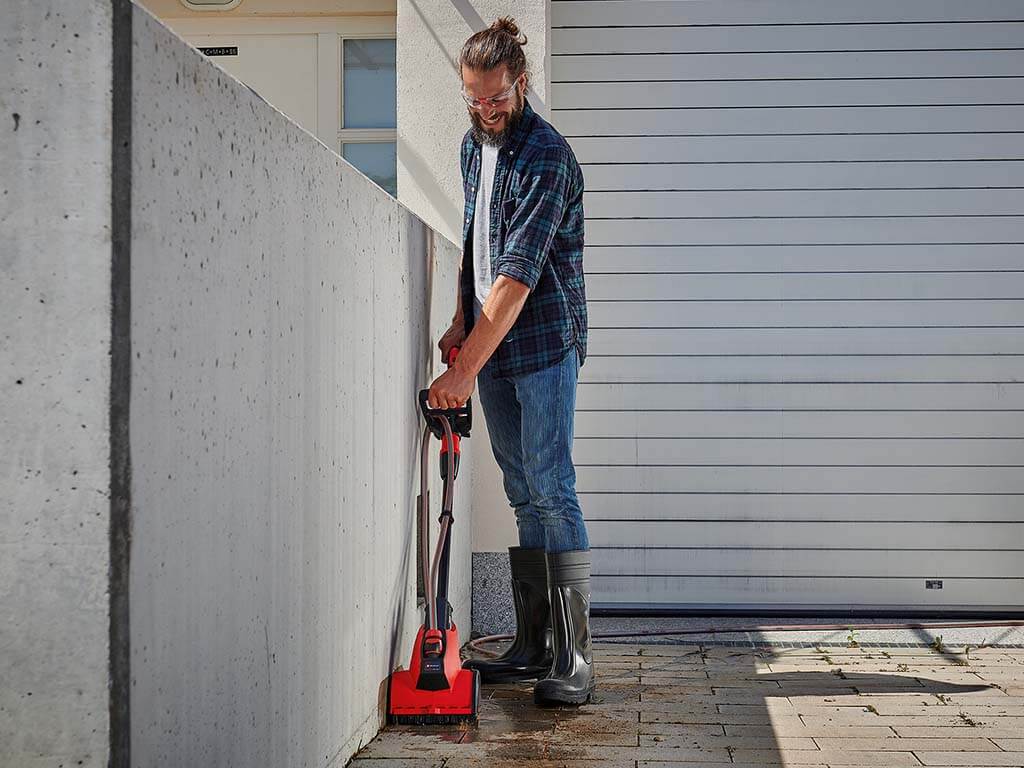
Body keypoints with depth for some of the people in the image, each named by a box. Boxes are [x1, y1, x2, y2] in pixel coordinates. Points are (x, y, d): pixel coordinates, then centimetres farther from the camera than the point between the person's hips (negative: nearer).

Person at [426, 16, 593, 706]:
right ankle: (533, 646, 14)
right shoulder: (474, 145, 13)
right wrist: (461, 320, 13)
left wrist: (464, 371, -24)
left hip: (544, 344, -8)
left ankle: (574, 656, -9)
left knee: (551, 489, -12)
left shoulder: (547, 157, -15)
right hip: (493, 347, 8)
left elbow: (517, 279, -21)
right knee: (524, 495, 9)